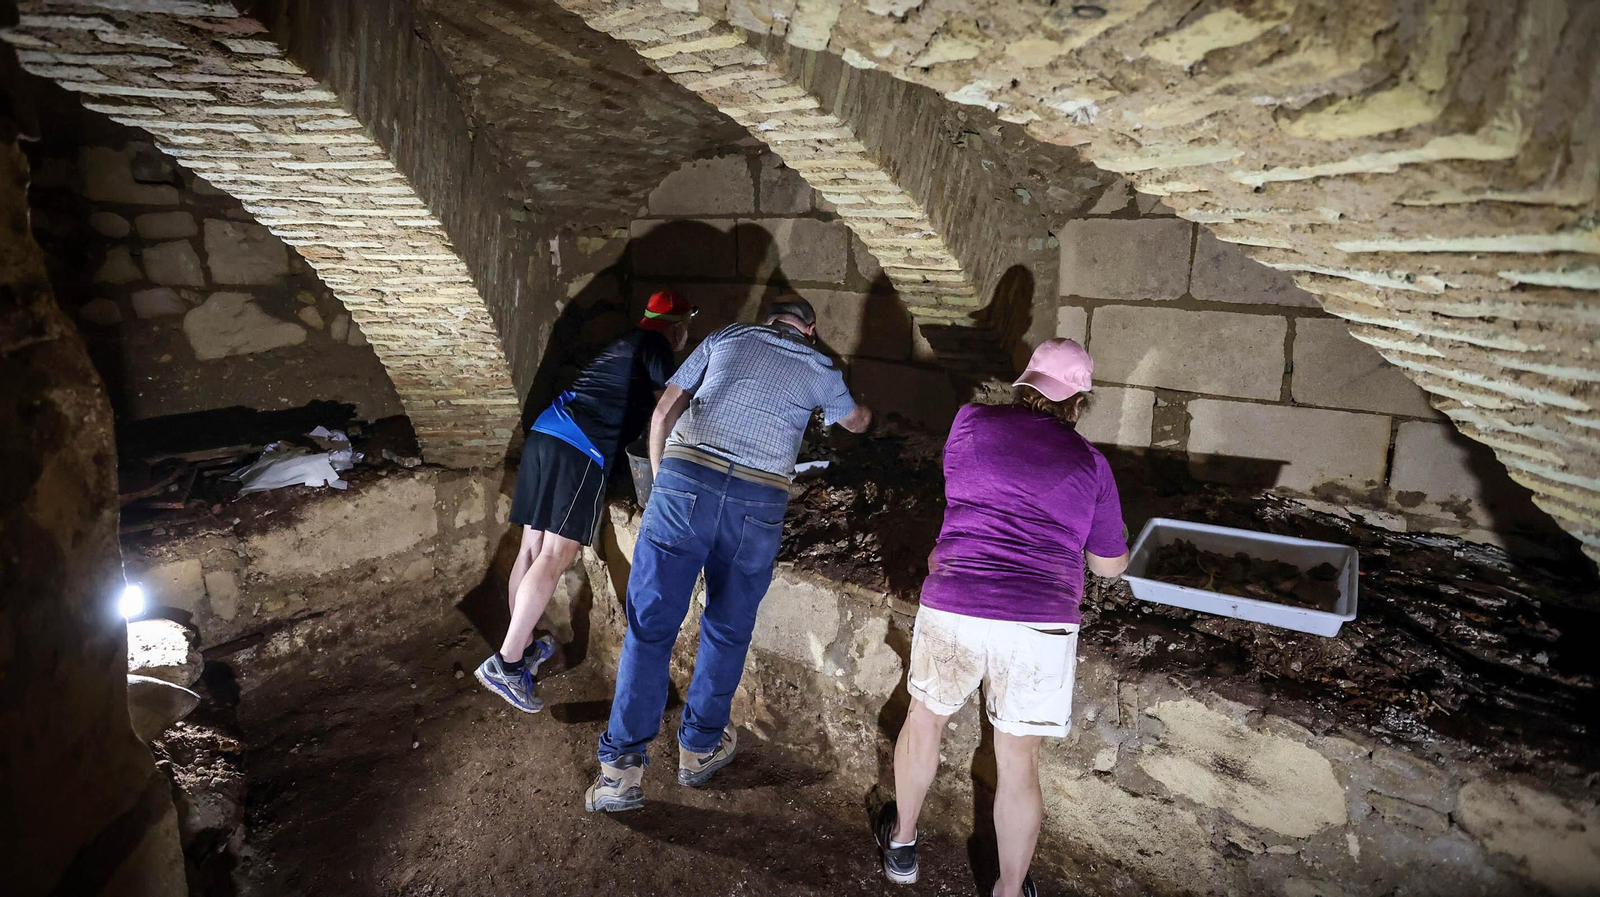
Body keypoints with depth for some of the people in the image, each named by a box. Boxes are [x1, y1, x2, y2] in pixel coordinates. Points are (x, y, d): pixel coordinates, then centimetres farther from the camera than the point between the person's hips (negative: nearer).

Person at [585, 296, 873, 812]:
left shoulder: (724, 339, 20)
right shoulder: (820, 370, 20)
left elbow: (664, 411, 14)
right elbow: (857, 423, 40)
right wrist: (863, 410, 63)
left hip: (684, 479, 0)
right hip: (759, 502, 0)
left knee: (650, 626, 5)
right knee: (728, 631, 18)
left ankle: (622, 769, 6)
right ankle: (700, 748, 30)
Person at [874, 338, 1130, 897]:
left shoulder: (971, 423, 5)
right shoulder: (1089, 463, 6)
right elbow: (1111, 565, 16)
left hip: (952, 607, 1)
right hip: (1040, 624, 0)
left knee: (926, 715, 25)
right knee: (1018, 760, 14)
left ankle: (900, 842, 43)